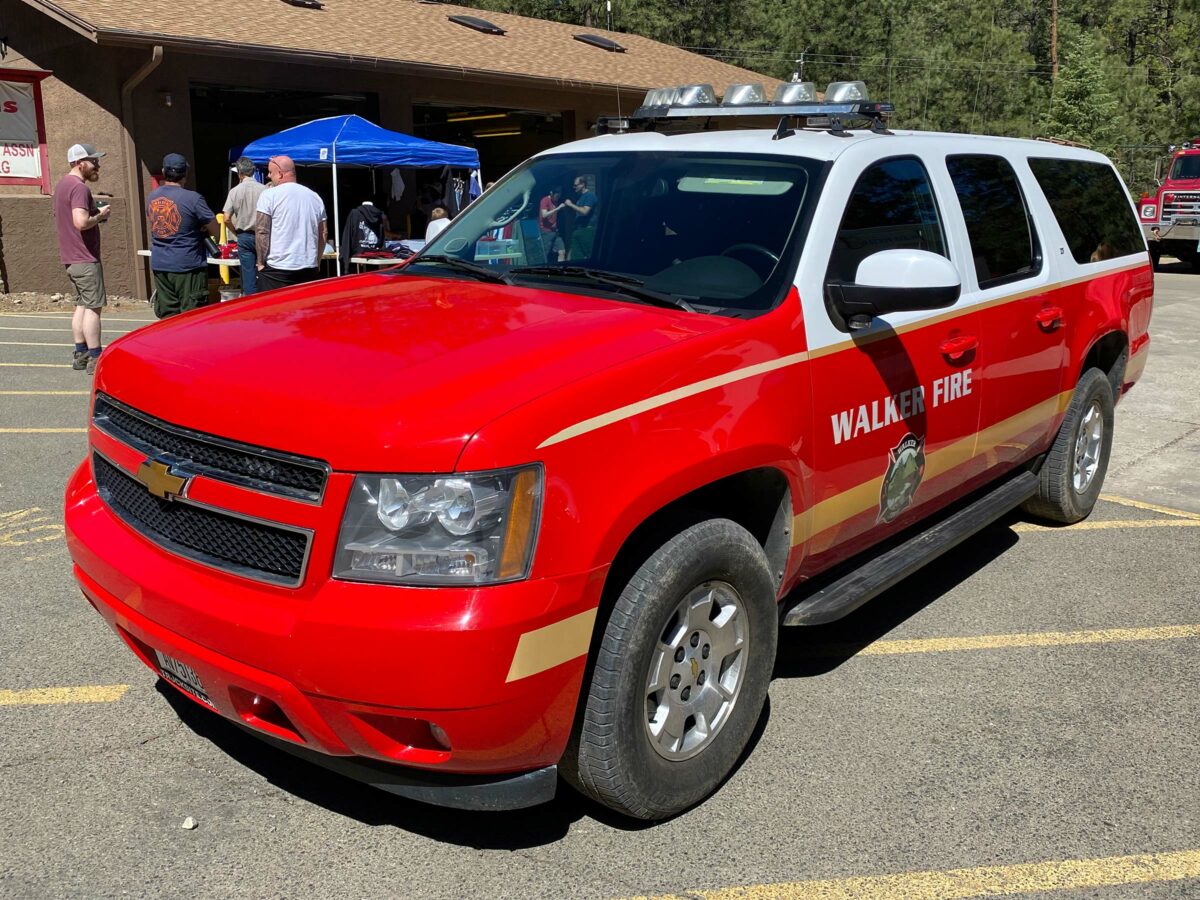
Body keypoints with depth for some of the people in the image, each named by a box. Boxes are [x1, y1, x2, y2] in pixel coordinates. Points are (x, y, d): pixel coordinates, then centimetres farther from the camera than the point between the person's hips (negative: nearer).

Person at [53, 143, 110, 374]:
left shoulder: (62, 185, 16)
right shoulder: (79, 187, -16)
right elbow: (81, 222, -29)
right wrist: (100, 216, -11)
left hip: (70, 257, 10)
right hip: (85, 258, -10)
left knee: (81, 305, 14)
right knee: (93, 307, -6)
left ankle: (80, 355, 17)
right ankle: (95, 359, -5)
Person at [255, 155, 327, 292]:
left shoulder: (269, 195, -4)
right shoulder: (315, 197, 12)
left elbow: (261, 232, -8)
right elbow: (323, 235, 14)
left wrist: (261, 262, 0)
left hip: (276, 270, -5)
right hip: (310, 269, 5)